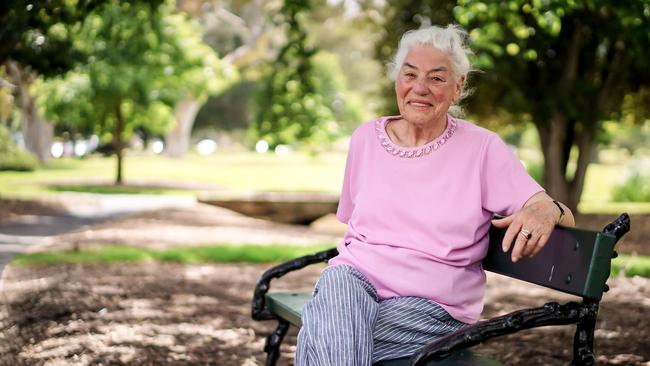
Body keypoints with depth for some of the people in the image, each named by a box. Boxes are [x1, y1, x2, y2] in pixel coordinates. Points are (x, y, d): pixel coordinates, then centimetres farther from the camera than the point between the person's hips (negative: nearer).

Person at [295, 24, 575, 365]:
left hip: (430, 303, -3)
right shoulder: (365, 138, 11)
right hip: (355, 276, 3)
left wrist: (548, 211, -27)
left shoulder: (481, 148, 0)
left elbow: (562, 215, -5)